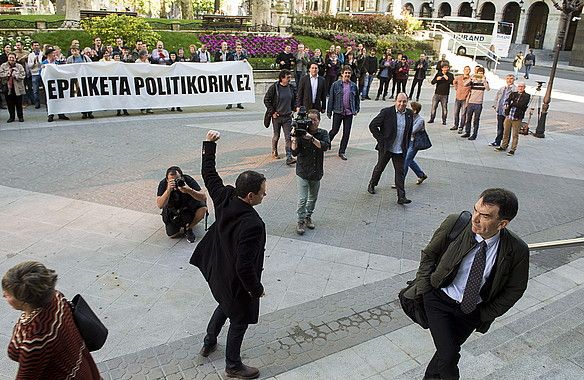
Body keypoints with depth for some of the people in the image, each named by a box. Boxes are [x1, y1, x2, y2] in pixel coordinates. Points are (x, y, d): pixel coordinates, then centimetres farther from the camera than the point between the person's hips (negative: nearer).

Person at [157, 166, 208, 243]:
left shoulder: (188, 180, -26)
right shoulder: (163, 184, -24)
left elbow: (204, 197, -33)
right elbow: (160, 205, -35)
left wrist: (189, 190, -50)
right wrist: (168, 190, -49)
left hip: (189, 207, 0)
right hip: (173, 212, 0)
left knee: (203, 208, -29)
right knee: (172, 234, -16)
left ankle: (188, 228, -3)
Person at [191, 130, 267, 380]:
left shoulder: (224, 198, -17)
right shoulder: (253, 225, -38)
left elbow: (209, 175, 1)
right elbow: (245, 267, -35)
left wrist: (209, 144, 10)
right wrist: (257, 289, -18)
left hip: (217, 273, 8)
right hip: (238, 283, -8)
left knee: (225, 306, 34)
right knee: (239, 321, 17)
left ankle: (209, 343, 55)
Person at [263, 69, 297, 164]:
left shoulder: (291, 87, 2)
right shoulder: (274, 87, -10)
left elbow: (295, 99, 19)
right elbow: (266, 100, -6)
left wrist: (292, 109, 11)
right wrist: (272, 112, -8)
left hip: (287, 117, 2)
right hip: (276, 116, -2)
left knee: (288, 137, -6)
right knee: (276, 136, 12)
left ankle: (289, 157, -8)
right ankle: (274, 152, 36)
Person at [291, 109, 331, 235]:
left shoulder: (323, 133, -3)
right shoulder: (301, 133, -9)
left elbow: (325, 146, -24)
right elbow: (295, 152, -15)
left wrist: (311, 138, -32)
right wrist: (294, 139, -29)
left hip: (316, 172, 3)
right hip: (303, 172, -3)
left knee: (313, 197, 17)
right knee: (302, 199, -6)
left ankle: (308, 217, 38)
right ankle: (301, 221, 11)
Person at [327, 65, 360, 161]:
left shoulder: (354, 86, 6)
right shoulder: (336, 85, -3)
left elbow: (357, 98, 18)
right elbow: (331, 98, -2)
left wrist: (357, 109, 14)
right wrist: (329, 111, -3)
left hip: (349, 113, 3)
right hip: (338, 112, -3)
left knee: (346, 133, 4)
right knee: (334, 130, 0)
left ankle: (342, 152, 15)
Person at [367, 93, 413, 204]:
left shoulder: (410, 114, 3)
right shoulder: (386, 112, -12)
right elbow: (372, 125, -9)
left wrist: (406, 146, 11)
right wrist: (381, 140, -10)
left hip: (400, 150, 3)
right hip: (386, 148, -3)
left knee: (400, 172, 2)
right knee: (380, 167, 14)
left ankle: (401, 197, 4)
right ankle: (372, 185, 39)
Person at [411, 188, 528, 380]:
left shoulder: (517, 250, -19)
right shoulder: (454, 224, -20)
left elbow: (515, 288, -1)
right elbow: (429, 254, -2)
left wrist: (487, 315, -2)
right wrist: (423, 288, -8)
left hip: (473, 311, 1)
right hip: (440, 298, -1)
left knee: (449, 349, 14)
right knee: (448, 356, -9)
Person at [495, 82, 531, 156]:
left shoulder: (527, 96, 0)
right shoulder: (513, 94, 15)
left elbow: (522, 105, -14)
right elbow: (507, 101, 3)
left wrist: (512, 104, -8)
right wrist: (507, 104, -19)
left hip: (517, 118, -4)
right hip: (508, 116, 4)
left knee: (515, 135, 1)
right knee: (505, 132, 12)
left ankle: (513, 149, 8)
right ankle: (503, 146, 25)